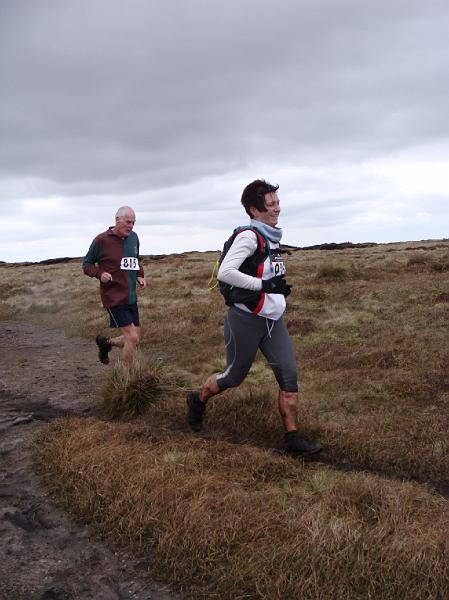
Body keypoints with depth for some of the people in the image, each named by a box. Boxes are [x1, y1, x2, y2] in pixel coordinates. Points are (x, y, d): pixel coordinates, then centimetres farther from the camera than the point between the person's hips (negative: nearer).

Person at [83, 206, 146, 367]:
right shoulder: (102, 240, -10)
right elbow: (87, 264, 0)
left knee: (134, 339, 12)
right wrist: (100, 273, -18)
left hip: (131, 298, 7)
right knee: (132, 338, -11)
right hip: (114, 298, -7)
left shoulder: (133, 237, 6)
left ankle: (106, 342, 40)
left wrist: (140, 276, 5)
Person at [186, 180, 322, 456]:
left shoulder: (273, 237, 11)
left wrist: (280, 287, 11)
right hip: (246, 320, -8)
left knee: (289, 376, -1)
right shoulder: (249, 236, -17)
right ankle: (198, 400, 38)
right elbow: (225, 272, -28)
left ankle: (293, 437, 7)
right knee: (234, 376, 9)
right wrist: (264, 285, -27)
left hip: (273, 320, 8)